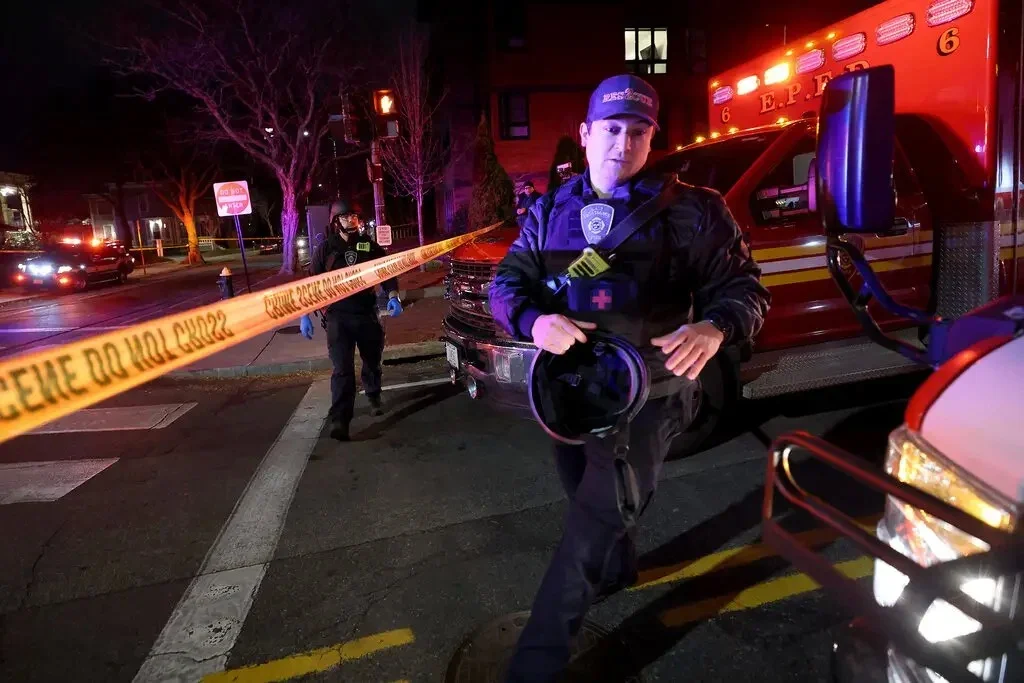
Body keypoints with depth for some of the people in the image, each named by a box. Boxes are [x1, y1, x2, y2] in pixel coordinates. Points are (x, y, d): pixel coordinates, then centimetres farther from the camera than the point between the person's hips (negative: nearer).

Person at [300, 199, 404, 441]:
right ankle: (339, 421, -14)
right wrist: (304, 315, -5)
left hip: (367, 313, 3)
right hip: (338, 317, -2)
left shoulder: (369, 245, 3)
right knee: (342, 370, -12)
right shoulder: (325, 248, -1)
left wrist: (393, 297, -12)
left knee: (372, 362, 18)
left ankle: (374, 398, 45)